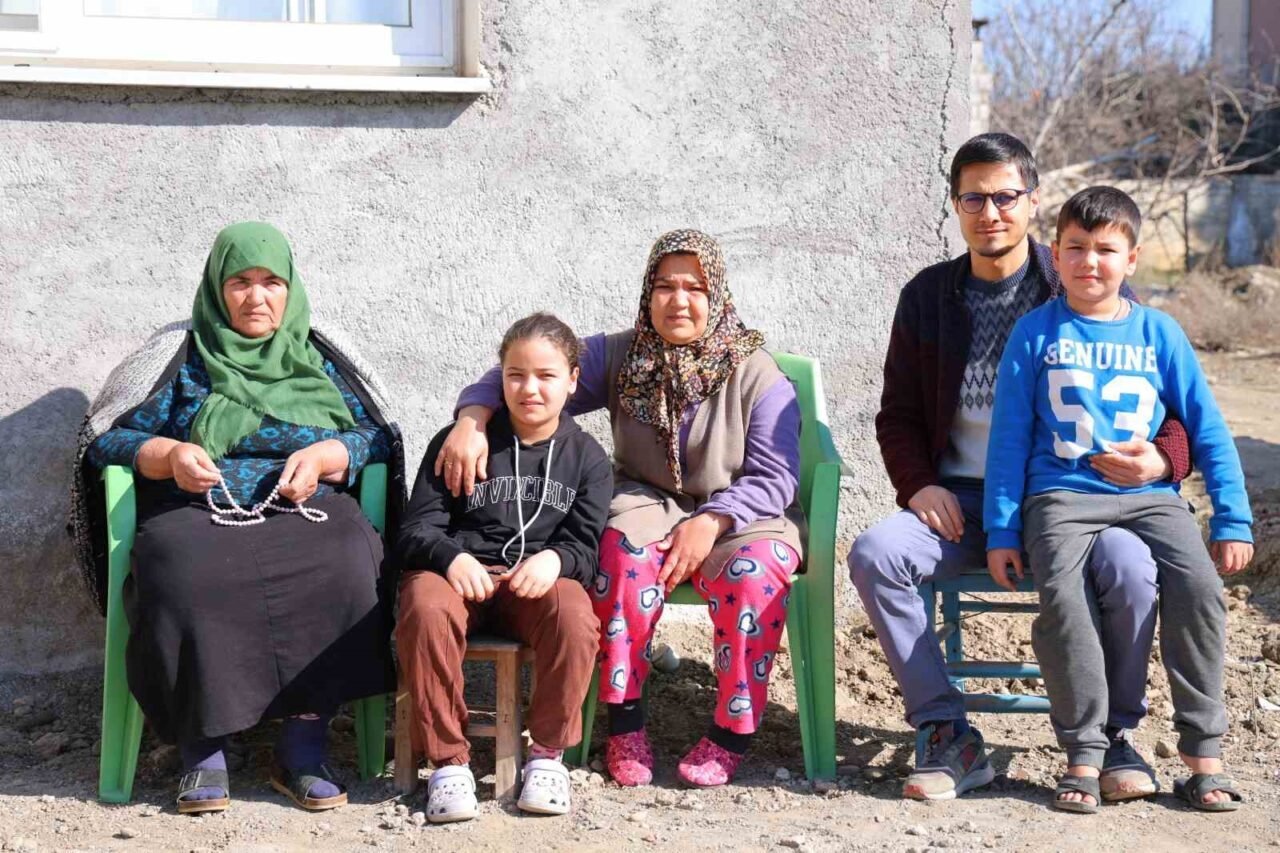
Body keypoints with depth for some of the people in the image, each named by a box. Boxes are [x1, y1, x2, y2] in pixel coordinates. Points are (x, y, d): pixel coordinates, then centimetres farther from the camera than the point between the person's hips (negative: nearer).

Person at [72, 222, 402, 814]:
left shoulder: (321, 363, 21)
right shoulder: (182, 358, 17)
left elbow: (378, 439, 15)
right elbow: (106, 439, 13)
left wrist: (323, 456, -6)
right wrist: (168, 454, -8)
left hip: (307, 512, 1)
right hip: (199, 513, -1)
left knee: (346, 567, -36)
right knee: (187, 580, -38)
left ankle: (302, 745, -29)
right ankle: (202, 746, -27)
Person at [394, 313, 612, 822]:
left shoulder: (587, 458, 11)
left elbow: (585, 546, 3)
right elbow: (418, 528, 2)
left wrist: (555, 559, -22)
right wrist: (451, 557, -21)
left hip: (538, 581, 1)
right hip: (459, 572, 0)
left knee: (574, 617, -35)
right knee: (425, 608, -37)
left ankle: (548, 752, -13)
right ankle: (448, 759, -22)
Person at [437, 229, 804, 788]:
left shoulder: (756, 374, -5)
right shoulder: (619, 358, 1)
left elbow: (774, 476, -10)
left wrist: (711, 522, -25)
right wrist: (473, 417, -21)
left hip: (738, 514, -1)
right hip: (651, 504, 1)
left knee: (753, 572, -34)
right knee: (625, 549, -33)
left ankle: (732, 732, -17)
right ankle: (624, 720, -22)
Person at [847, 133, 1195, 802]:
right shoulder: (927, 297, 10)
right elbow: (898, 415, 15)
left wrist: (1162, 458, -19)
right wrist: (918, 484, -5)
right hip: (962, 500, 2)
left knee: (1129, 566, -33)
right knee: (873, 555, -26)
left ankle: (1112, 733, -7)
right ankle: (948, 733, -13)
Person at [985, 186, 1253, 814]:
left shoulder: (1159, 333, 9)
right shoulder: (1035, 333, 5)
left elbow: (1208, 430, 11)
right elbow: (1009, 437, 4)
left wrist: (1233, 521, 5)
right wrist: (1001, 530, -1)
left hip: (1149, 495, 2)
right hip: (1061, 496, -1)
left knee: (1198, 583, -26)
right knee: (1060, 592, -31)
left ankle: (1203, 751, -13)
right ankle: (1084, 753, -19)